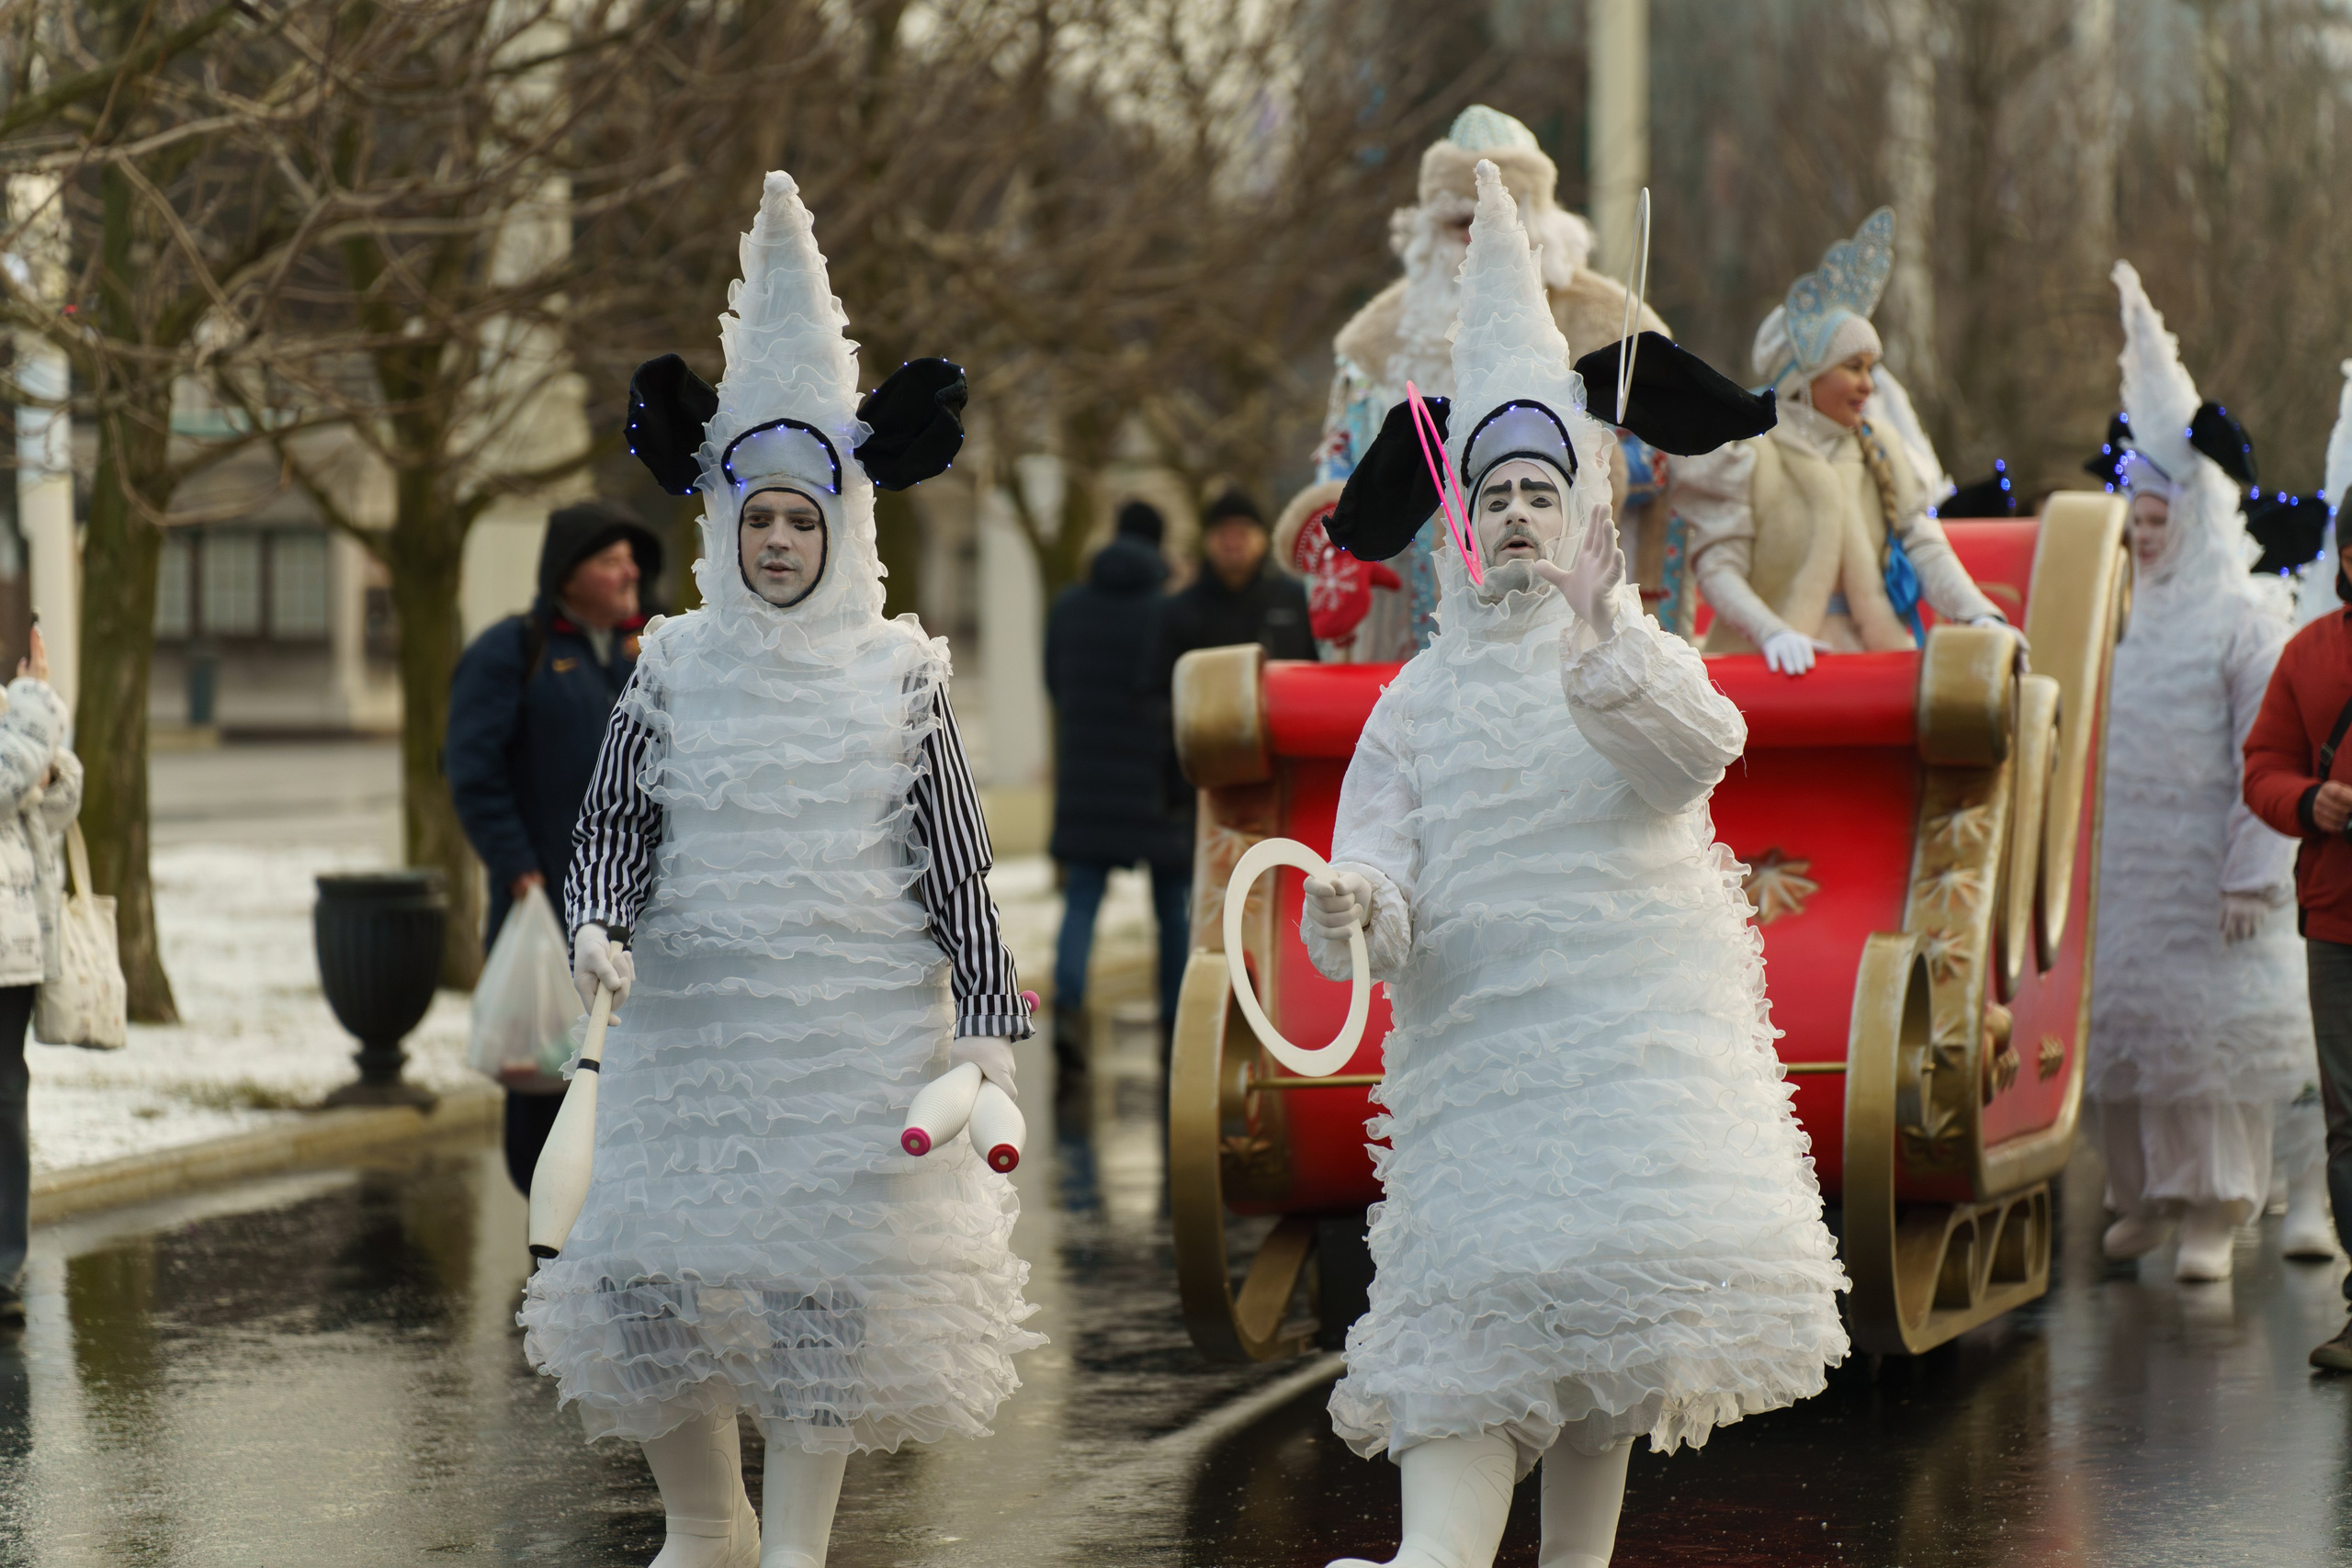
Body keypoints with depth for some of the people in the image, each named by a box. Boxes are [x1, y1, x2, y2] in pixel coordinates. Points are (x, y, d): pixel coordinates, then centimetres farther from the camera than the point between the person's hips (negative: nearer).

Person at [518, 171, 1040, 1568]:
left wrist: (987, 1014, -3)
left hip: (855, 1028, -2)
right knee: (649, 1276, 1)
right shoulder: (674, 670, 5)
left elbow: (955, 862, 3)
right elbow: (612, 827, 7)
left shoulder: (900, 678, 2)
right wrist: (602, 927, -13)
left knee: (827, 1285, -2)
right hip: (692, 1020, 2)